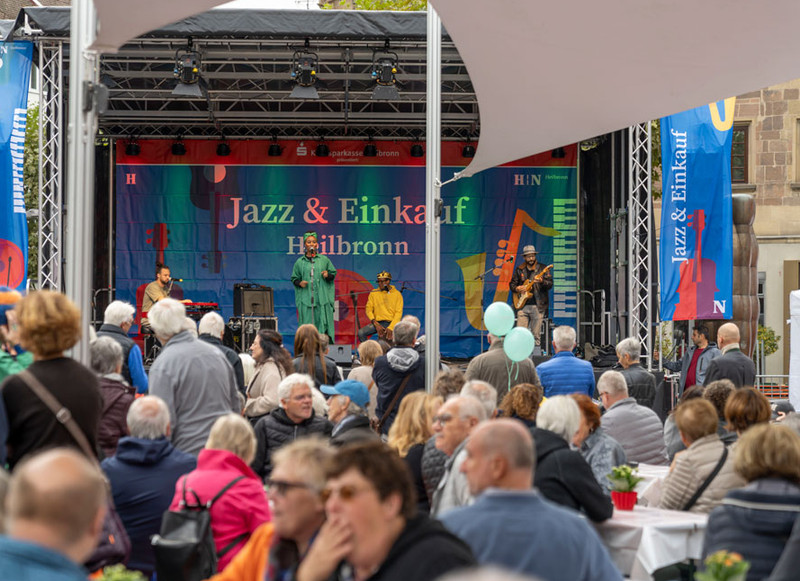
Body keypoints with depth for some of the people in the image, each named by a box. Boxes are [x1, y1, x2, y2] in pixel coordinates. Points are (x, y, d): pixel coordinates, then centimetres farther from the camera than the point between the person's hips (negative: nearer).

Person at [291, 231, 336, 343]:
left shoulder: (324, 260, 8)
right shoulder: (300, 262, 9)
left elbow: (333, 273, 13)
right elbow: (294, 278, 14)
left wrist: (328, 275, -8)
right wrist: (300, 283, -7)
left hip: (322, 298, 0)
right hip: (306, 299, 0)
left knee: (323, 324, -5)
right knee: (307, 327, -4)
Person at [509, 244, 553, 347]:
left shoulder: (542, 268, 3)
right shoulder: (519, 269, 13)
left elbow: (550, 284, -4)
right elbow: (511, 284, 19)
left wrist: (542, 281, -25)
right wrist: (516, 288, -3)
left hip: (537, 306, -2)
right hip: (522, 305, 3)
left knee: (536, 335, -2)